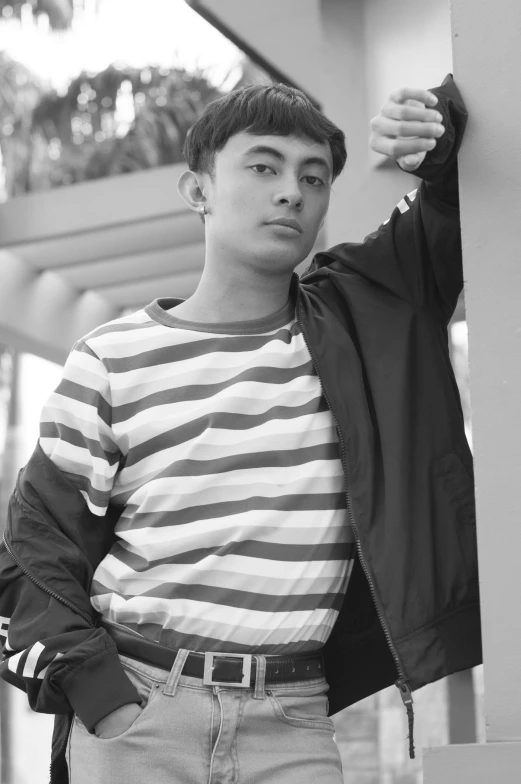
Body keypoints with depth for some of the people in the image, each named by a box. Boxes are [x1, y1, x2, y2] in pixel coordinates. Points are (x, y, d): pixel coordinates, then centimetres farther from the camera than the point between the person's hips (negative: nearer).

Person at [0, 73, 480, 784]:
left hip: (294, 724, 2)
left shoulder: (363, 318, 5)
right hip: (134, 708, -1)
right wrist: (99, 695, -9)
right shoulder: (114, 361, 0)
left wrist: (440, 125, -10)